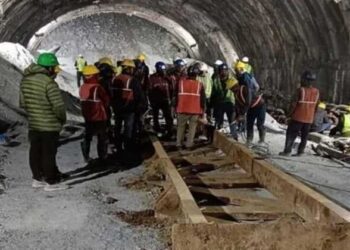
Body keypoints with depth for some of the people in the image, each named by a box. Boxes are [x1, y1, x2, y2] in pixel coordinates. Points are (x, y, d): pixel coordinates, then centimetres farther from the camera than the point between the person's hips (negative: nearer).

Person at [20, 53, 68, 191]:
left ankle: (37, 178, 29)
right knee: (49, 153, 2)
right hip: (50, 125, -7)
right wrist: (62, 119, -4)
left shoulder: (26, 80, 4)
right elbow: (59, 106, -23)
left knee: (35, 151, 16)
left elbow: (23, 102, 11)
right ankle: (51, 182, 12)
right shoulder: (49, 83, -22)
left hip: (33, 124, 8)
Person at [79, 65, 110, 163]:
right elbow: (106, 100, -9)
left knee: (87, 136, 15)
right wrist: (104, 107, 9)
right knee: (102, 137, 10)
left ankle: (86, 156, 16)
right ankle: (102, 156, 18)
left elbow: (83, 101, 6)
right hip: (99, 116, -6)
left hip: (87, 116, 6)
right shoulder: (98, 88, -20)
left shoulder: (82, 88, -3)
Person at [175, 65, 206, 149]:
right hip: (195, 110, -1)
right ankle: (189, 144, 6)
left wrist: (176, 107, 13)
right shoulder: (200, 84, -1)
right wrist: (202, 110, 11)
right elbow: (202, 99, 2)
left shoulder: (180, 82, 0)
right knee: (192, 127, 9)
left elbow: (176, 96, 5)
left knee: (181, 127, 13)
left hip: (182, 109, 1)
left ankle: (179, 144, 13)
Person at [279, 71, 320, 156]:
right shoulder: (316, 92, 2)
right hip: (309, 119, 5)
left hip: (298, 117, -5)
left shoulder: (301, 90, -15)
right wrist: (311, 115, 18)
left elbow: (295, 103, -13)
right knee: (304, 136, 14)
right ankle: (300, 152, 14)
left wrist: (291, 112, 1)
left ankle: (287, 151, -2)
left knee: (291, 134, 3)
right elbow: (315, 106, 8)